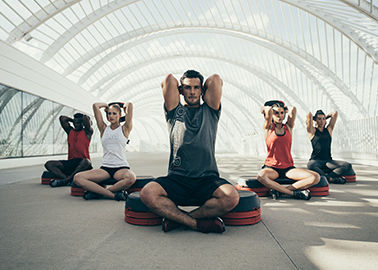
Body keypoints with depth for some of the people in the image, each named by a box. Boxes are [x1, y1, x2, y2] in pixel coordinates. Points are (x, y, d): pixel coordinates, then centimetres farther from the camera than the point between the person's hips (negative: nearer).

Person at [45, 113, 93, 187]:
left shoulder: (87, 132, 5)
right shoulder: (70, 131, 19)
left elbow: (86, 118, -10)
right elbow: (62, 118, 13)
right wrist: (73, 120, 19)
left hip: (82, 162, -5)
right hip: (70, 162, 6)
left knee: (86, 162, -41)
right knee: (48, 164, -11)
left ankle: (65, 180, -34)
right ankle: (68, 180, -33)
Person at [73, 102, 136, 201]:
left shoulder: (124, 129, 6)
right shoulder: (104, 129, 13)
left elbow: (130, 105, -3)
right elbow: (95, 105, 8)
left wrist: (125, 107, 18)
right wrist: (107, 105, 23)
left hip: (121, 167, -3)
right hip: (105, 168, 3)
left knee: (131, 178, -39)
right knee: (77, 178, -20)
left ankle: (98, 192, -20)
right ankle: (113, 194, -23)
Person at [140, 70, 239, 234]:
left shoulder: (210, 111, 16)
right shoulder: (175, 111, 14)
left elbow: (216, 80, 6)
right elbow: (169, 79, 5)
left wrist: (204, 91, 23)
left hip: (208, 179, 1)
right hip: (176, 178, 0)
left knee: (231, 197, -30)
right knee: (147, 193, -29)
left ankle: (177, 219, -12)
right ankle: (198, 223, -15)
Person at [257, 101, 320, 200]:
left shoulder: (288, 127, 9)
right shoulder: (268, 127, 2)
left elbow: (293, 109, -6)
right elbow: (269, 110, -15)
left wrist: (284, 109, 13)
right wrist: (265, 109, 6)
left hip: (288, 168, 3)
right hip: (271, 167, -3)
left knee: (315, 177, -20)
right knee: (261, 176, -39)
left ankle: (280, 190, -22)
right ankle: (294, 193, -26)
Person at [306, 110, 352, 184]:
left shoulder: (328, 130, 16)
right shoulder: (312, 131, 4)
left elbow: (335, 113, 14)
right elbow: (309, 115, -9)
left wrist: (325, 117, 26)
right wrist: (310, 116, 13)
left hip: (328, 161, 5)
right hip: (316, 160, -4)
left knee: (348, 165, -19)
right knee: (310, 165, -40)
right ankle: (331, 178, -25)